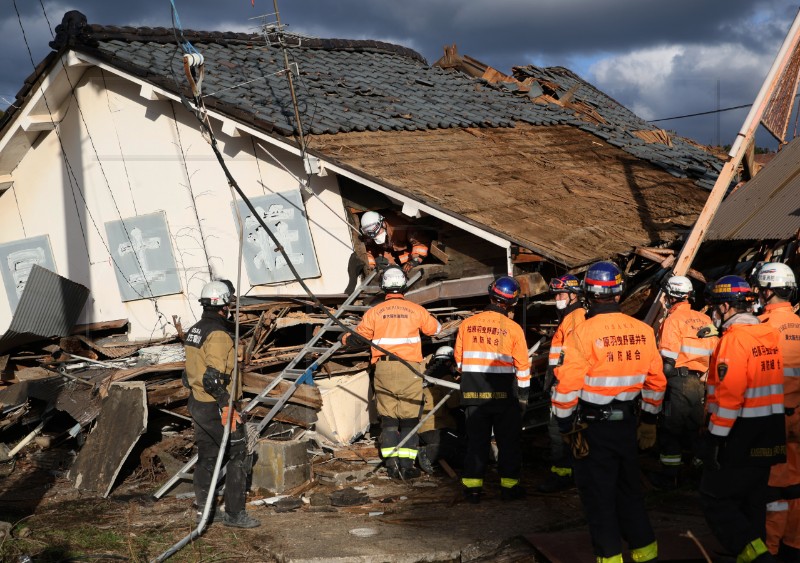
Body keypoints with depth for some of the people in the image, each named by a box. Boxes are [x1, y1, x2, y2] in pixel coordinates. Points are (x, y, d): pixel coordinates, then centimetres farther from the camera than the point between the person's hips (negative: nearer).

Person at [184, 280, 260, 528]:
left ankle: (202, 510, 22)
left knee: (206, 457, 16)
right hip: (216, 407, -9)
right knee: (238, 457, -1)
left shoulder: (194, 331, 11)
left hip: (197, 405, 9)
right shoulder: (218, 334, -19)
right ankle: (234, 513, 2)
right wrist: (227, 406, -25)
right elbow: (214, 377, -26)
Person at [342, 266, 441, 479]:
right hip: (409, 370, -1)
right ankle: (407, 465, 0)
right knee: (409, 419, 4)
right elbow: (435, 328, 17)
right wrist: (423, 321, 40)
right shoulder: (416, 310, 1)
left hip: (383, 368, 1)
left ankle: (392, 464, 8)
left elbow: (359, 337, 10)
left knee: (388, 418, 9)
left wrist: (344, 339, 32)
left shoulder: (374, 312, 2)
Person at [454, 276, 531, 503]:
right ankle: (509, 485, 12)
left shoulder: (466, 324, -2)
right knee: (508, 440, 9)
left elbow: (459, 359, 7)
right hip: (504, 393, -2)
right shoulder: (513, 328, -8)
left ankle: (472, 487, 11)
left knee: (476, 439, 10)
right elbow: (522, 365, -4)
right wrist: (524, 392, 9)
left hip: (472, 392, 2)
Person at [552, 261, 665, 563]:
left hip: (592, 427, -5)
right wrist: (649, 421, 17)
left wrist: (565, 426, -4)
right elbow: (656, 381, 6)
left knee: (598, 496, 7)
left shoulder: (583, 333, -17)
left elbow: (567, 385, -18)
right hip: (627, 424, 5)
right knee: (629, 491, 19)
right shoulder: (643, 331, -1)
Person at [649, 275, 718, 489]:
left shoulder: (673, 319, -10)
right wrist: (705, 375, 18)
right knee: (695, 427, 15)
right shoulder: (704, 319, 9)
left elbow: (668, 357, -14)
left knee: (670, 429, 2)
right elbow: (714, 352, 11)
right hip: (701, 381, 7)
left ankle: (669, 475, 6)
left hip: (679, 381, -6)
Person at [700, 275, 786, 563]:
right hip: (769, 437, 8)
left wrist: (715, 438, -17)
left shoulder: (734, 338, -18)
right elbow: (778, 384, 12)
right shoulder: (771, 334, 7)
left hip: (740, 437, -8)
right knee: (753, 500, 17)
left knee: (715, 498, 0)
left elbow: (728, 395, -22)